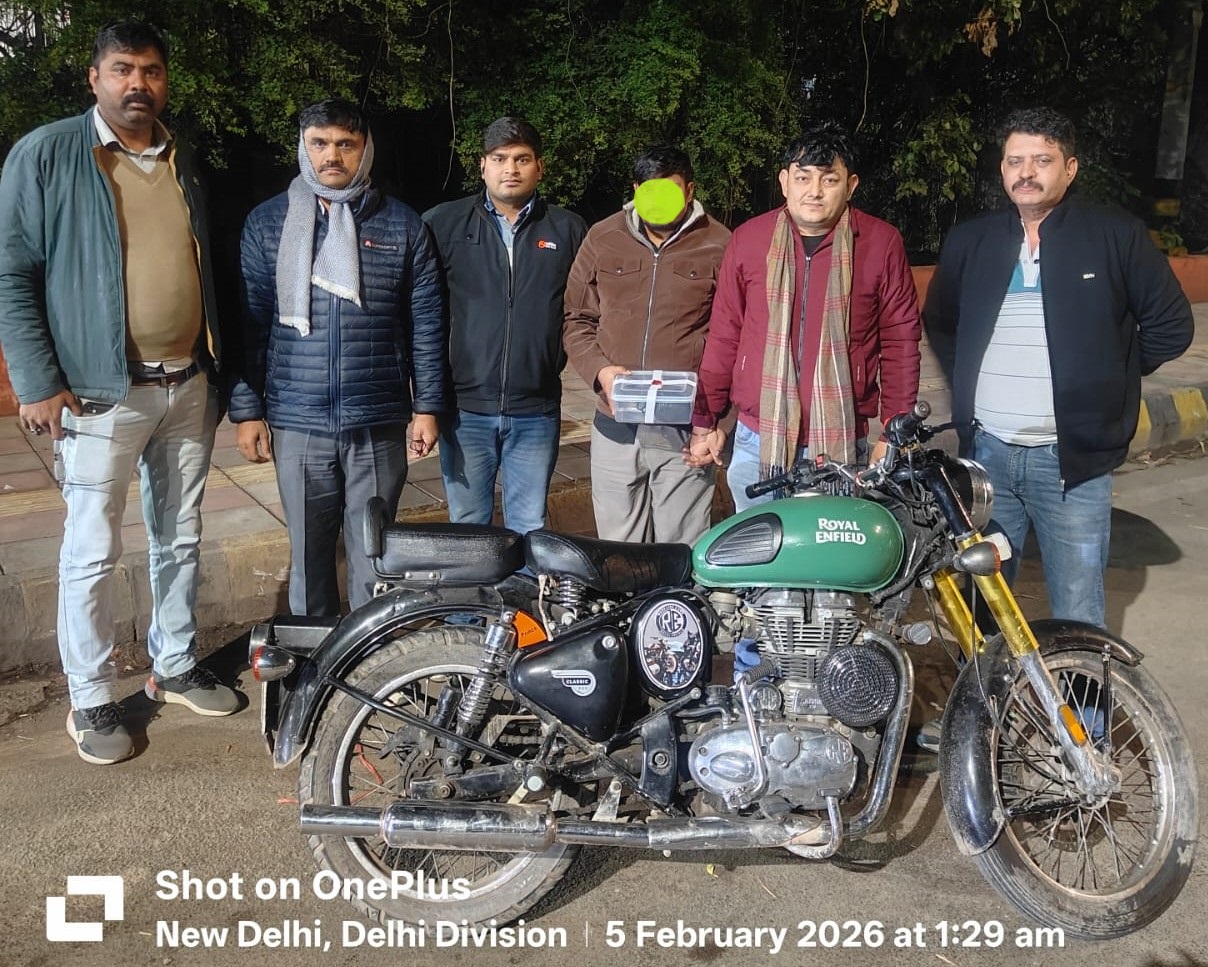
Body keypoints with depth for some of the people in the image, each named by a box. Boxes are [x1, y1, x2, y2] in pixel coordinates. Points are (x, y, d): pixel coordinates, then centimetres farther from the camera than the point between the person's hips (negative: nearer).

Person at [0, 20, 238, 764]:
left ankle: (175, 666, 31)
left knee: (181, 539, 14)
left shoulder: (184, 161, 11)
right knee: (93, 553, 1)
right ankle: (92, 699, 16)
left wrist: (218, 368, 15)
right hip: (101, 393, -5)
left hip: (189, 386, 5)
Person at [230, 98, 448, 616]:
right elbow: (248, 323, 5)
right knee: (308, 553, 10)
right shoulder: (266, 222, 5)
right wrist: (246, 409, 1)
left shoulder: (402, 225, 5)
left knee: (374, 555, 7)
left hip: (379, 425, 0)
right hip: (297, 424, 1)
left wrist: (427, 406, 2)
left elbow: (426, 322, 5)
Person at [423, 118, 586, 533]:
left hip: (536, 410, 1)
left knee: (530, 529, 10)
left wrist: (562, 355, -1)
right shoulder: (441, 224, 2)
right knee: (467, 526, 10)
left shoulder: (569, 230, 6)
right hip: (465, 406, 0)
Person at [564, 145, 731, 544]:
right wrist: (601, 370, -6)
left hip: (685, 429, -2)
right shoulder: (602, 238, 9)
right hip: (616, 425, 3)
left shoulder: (718, 245, 1)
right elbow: (577, 320, 12)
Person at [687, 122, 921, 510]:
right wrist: (705, 421, 9)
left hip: (843, 445, -1)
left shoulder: (882, 243, -3)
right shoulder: (748, 239, 2)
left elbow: (900, 340, 1)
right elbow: (724, 335, 7)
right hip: (757, 443, 2)